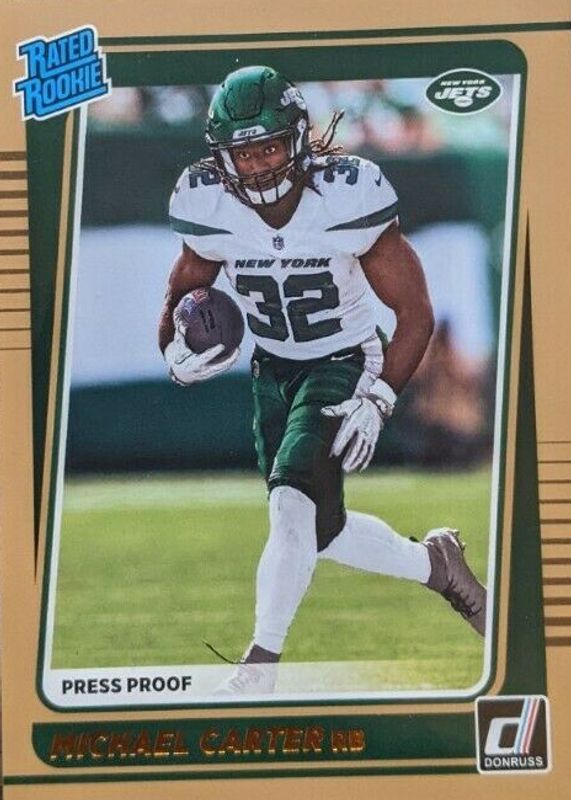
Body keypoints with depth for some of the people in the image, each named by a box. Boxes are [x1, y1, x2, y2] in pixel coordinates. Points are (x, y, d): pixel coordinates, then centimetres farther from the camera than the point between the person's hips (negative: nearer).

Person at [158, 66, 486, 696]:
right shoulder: (208, 208, -13)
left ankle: (260, 666, -14)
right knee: (317, 529, 6)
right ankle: (433, 562, 32)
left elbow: (415, 314, -15)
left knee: (294, 500, -24)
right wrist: (178, 354, -19)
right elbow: (181, 295, 4)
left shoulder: (348, 199, -23)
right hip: (272, 372, 5)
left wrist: (377, 400, -23)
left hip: (344, 366, -5)